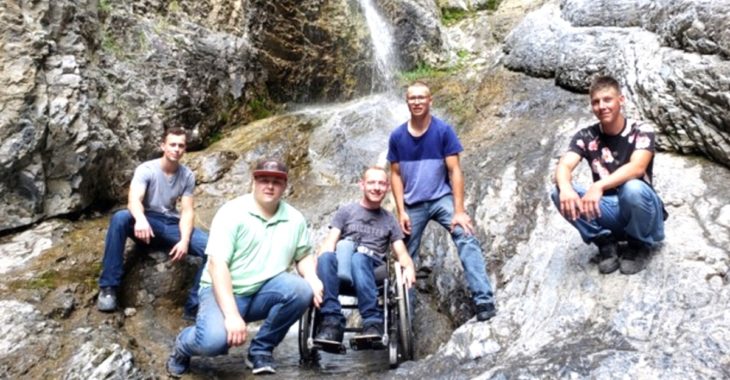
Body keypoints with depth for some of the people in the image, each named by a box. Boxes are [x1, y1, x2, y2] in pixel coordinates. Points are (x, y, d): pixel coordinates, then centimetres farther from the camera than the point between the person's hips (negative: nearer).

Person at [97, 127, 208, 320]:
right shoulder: (146, 169, -9)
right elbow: (134, 200, -25)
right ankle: (108, 288, -25)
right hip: (148, 222, -2)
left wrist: (184, 240, -23)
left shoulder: (188, 175, 1)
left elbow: (187, 211, -5)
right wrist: (140, 219, -49)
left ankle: (195, 307, -15)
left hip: (172, 225, 2)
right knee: (120, 218, -35)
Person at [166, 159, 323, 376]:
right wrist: (232, 315, -27)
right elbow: (217, 264, -18)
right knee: (214, 340, -33)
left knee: (302, 290, -26)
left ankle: (261, 350, -3)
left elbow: (304, 256, 12)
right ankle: (184, 345, 8)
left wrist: (312, 278, -13)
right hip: (224, 292, -4)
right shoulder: (232, 212, -11)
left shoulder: (294, 219, 3)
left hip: (263, 294, 4)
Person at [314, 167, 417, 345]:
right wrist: (318, 266, -18)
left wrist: (409, 267, -13)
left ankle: (373, 322, -42)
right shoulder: (346, 211, 16)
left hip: (374, 269, 0)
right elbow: (330, 243, 5)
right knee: (326, 257, -34)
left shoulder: (390, 219, 20)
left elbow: (401, 252, 12)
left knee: (358, 258, -36)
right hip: (343, 270, 0)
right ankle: (332, 322, -37)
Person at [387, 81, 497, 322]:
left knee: (466, 238, -25)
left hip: (442, 198, -2)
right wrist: (401, 211, -4)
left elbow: (454, 170, -10)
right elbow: (396, 174, 4)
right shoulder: (397, 136, -1)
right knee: (405, 257, 9)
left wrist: (459, 210, -16)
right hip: (412, 204, 3)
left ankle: (484, 300, -26)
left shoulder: (444, 130, -8)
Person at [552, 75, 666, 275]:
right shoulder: (586, 136, -3)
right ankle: (605, 242, -4)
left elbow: (637, 167, -29)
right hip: (607, 212, 2)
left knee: (633, 188, -37)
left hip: (639, 213, -2)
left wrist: (599, 186, -45)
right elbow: (564, 166, -18)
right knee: (559, 193, -22)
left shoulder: (641, 130, -11)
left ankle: (639, 245, -7)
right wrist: (566, 188, -42)